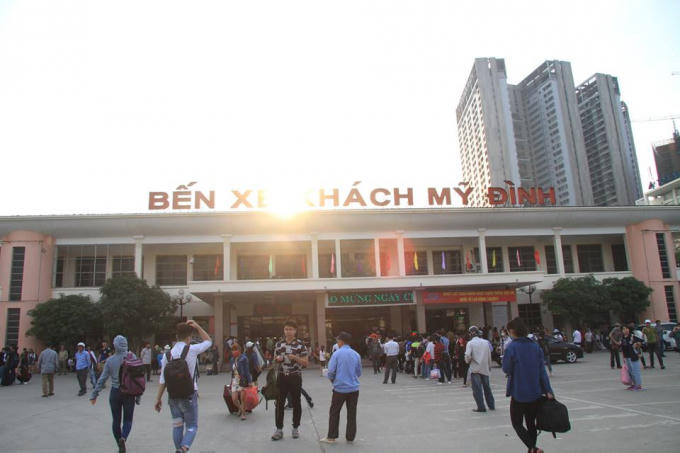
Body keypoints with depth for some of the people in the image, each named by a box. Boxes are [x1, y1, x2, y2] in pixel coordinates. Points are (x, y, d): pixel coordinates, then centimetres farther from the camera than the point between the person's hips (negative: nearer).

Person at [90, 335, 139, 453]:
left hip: (115, 393, 1)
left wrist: (94, 394, 8)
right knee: (128, 420, 9)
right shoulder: (132, 357, -7)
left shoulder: (110, 360, -4)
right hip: (129, 393, -1)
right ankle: (123, 438, -18)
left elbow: (102, 379, -3)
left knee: (116, 420, 14)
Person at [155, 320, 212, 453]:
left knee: (177, 425, 16)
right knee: (192, 426, 5)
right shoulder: (192, 350, -14)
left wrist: (158, 399, 7)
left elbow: (162, 380, 0)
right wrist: (197, 326, 1)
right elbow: (208, 341, 4)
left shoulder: (167, 354, -1)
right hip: (189, 395, -4)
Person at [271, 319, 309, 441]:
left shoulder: (300, 345, -5)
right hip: (282, 377, 2)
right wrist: (277, 359, -10)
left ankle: (295, 428, 21)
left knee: (296, 403, 7)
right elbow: (275, 360, 13)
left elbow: (305, 363, -4)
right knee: (279, 403, 1)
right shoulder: (279, 344, 5)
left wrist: (295, 358, -20)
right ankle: (279, 429, 11)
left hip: (295, 377, -2)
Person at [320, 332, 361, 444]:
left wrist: (333, 380, 11)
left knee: (334, 413, 11)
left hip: (340, 388, -3)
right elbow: (359, 373, 9)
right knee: (352, 414, 11)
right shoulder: (356, 354, 1)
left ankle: (331, 437, 15)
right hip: (353, 388, 3)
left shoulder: (337, 354, -10)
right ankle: (350, 437, 16)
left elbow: (331, 371, -9)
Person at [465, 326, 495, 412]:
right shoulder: (485, 342, 5)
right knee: (487, 387, 17)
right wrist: (489, 366, 21)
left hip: (475, 368, -5)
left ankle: (481, 407, -4)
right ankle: (491, 405, 24)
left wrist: (467, 361, 5)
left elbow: (468, 355, -17)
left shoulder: (470, 343, -8)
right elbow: (489, 356, 10)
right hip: (485, 368, 5)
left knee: (477, 388, -1)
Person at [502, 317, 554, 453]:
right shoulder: (536, 346, 2)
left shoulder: (511, 347, -15)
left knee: (517, 423, 7)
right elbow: (542, 370, 1)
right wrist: (548, 391, 1)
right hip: (535, 393, 6)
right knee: (531, 423, 19)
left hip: (519, 393, -5)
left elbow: (506, 369, -9)